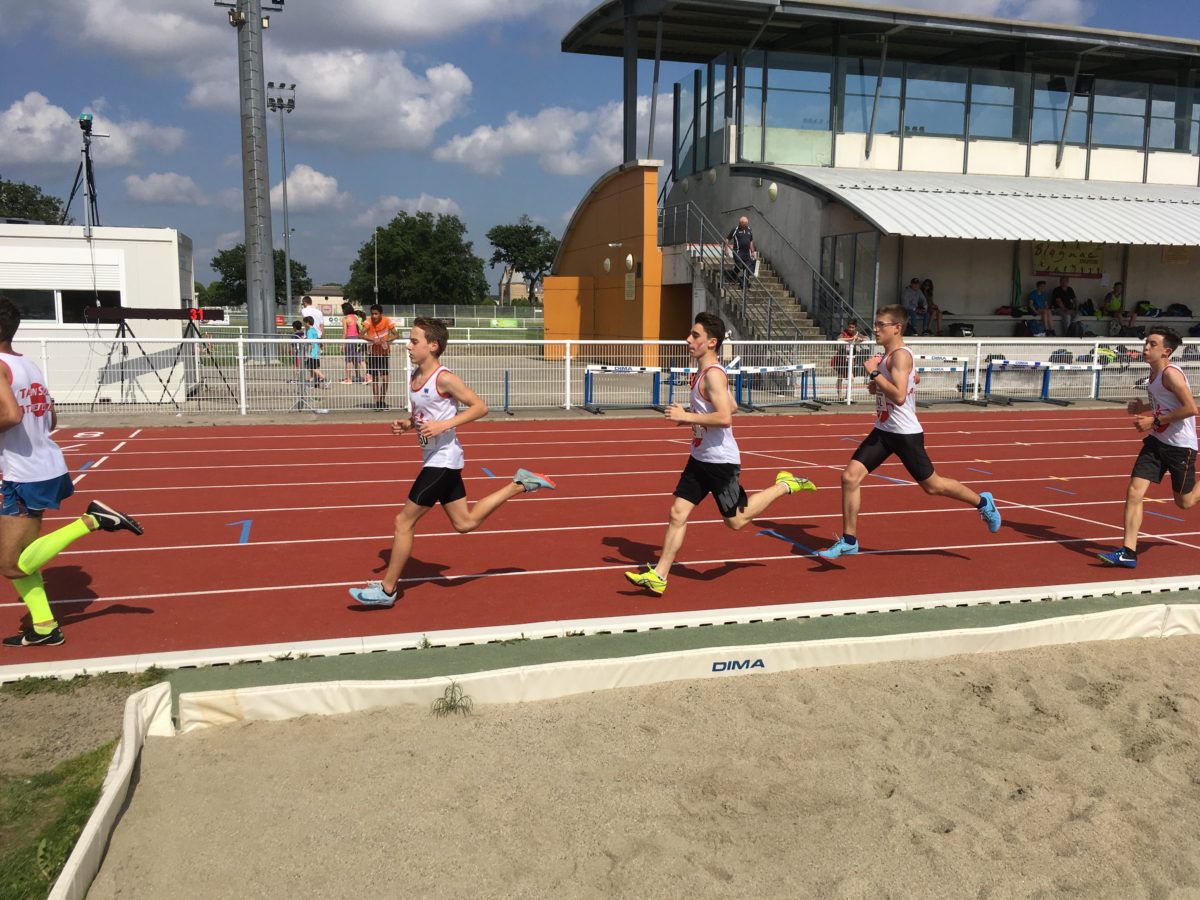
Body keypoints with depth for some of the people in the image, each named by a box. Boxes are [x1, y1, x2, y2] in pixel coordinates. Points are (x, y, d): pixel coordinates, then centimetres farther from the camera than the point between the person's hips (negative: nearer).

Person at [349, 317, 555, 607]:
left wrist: (444, 425, -25)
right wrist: (407, 424, 1)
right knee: (465, 523, 17)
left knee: (404, 522, -4)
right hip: (435, 460, 10)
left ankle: (387, 590, 9)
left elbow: (480, 407, -17)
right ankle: (519, 485, 23)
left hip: (443, 460, -10)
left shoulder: (444, 379, -17)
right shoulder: (416, 376, 9)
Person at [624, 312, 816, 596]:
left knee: (736, 520, 6)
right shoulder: (703, 372, 10)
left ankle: (785, 485, 20)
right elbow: (730, 406, 21)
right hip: (700, 458, 9)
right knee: (677, 514, 5)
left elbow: (725, 417, -31)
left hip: (721, 461, -9)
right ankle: (658, 576, 9)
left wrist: (687, 416, -24)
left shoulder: (713, 374, -20)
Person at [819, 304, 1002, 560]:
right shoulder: (886, 355, 10)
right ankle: (849, 541, 3)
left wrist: (874, 373, -25)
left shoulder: (900, 355, -18)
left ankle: (983, 503, 34)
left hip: (905, 434, -8)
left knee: (932, 485, 8)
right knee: (850, 477, -5)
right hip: (883, 430, 8)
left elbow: (899, 396, -29)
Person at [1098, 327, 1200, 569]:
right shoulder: (1154, 372, 7)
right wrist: (1142, 408, 2)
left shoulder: (1171, 373, -20)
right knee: (1134, 492, -7)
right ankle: (1128, 553, -7)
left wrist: (1154, 421, -23)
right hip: (1157, 441, 7)